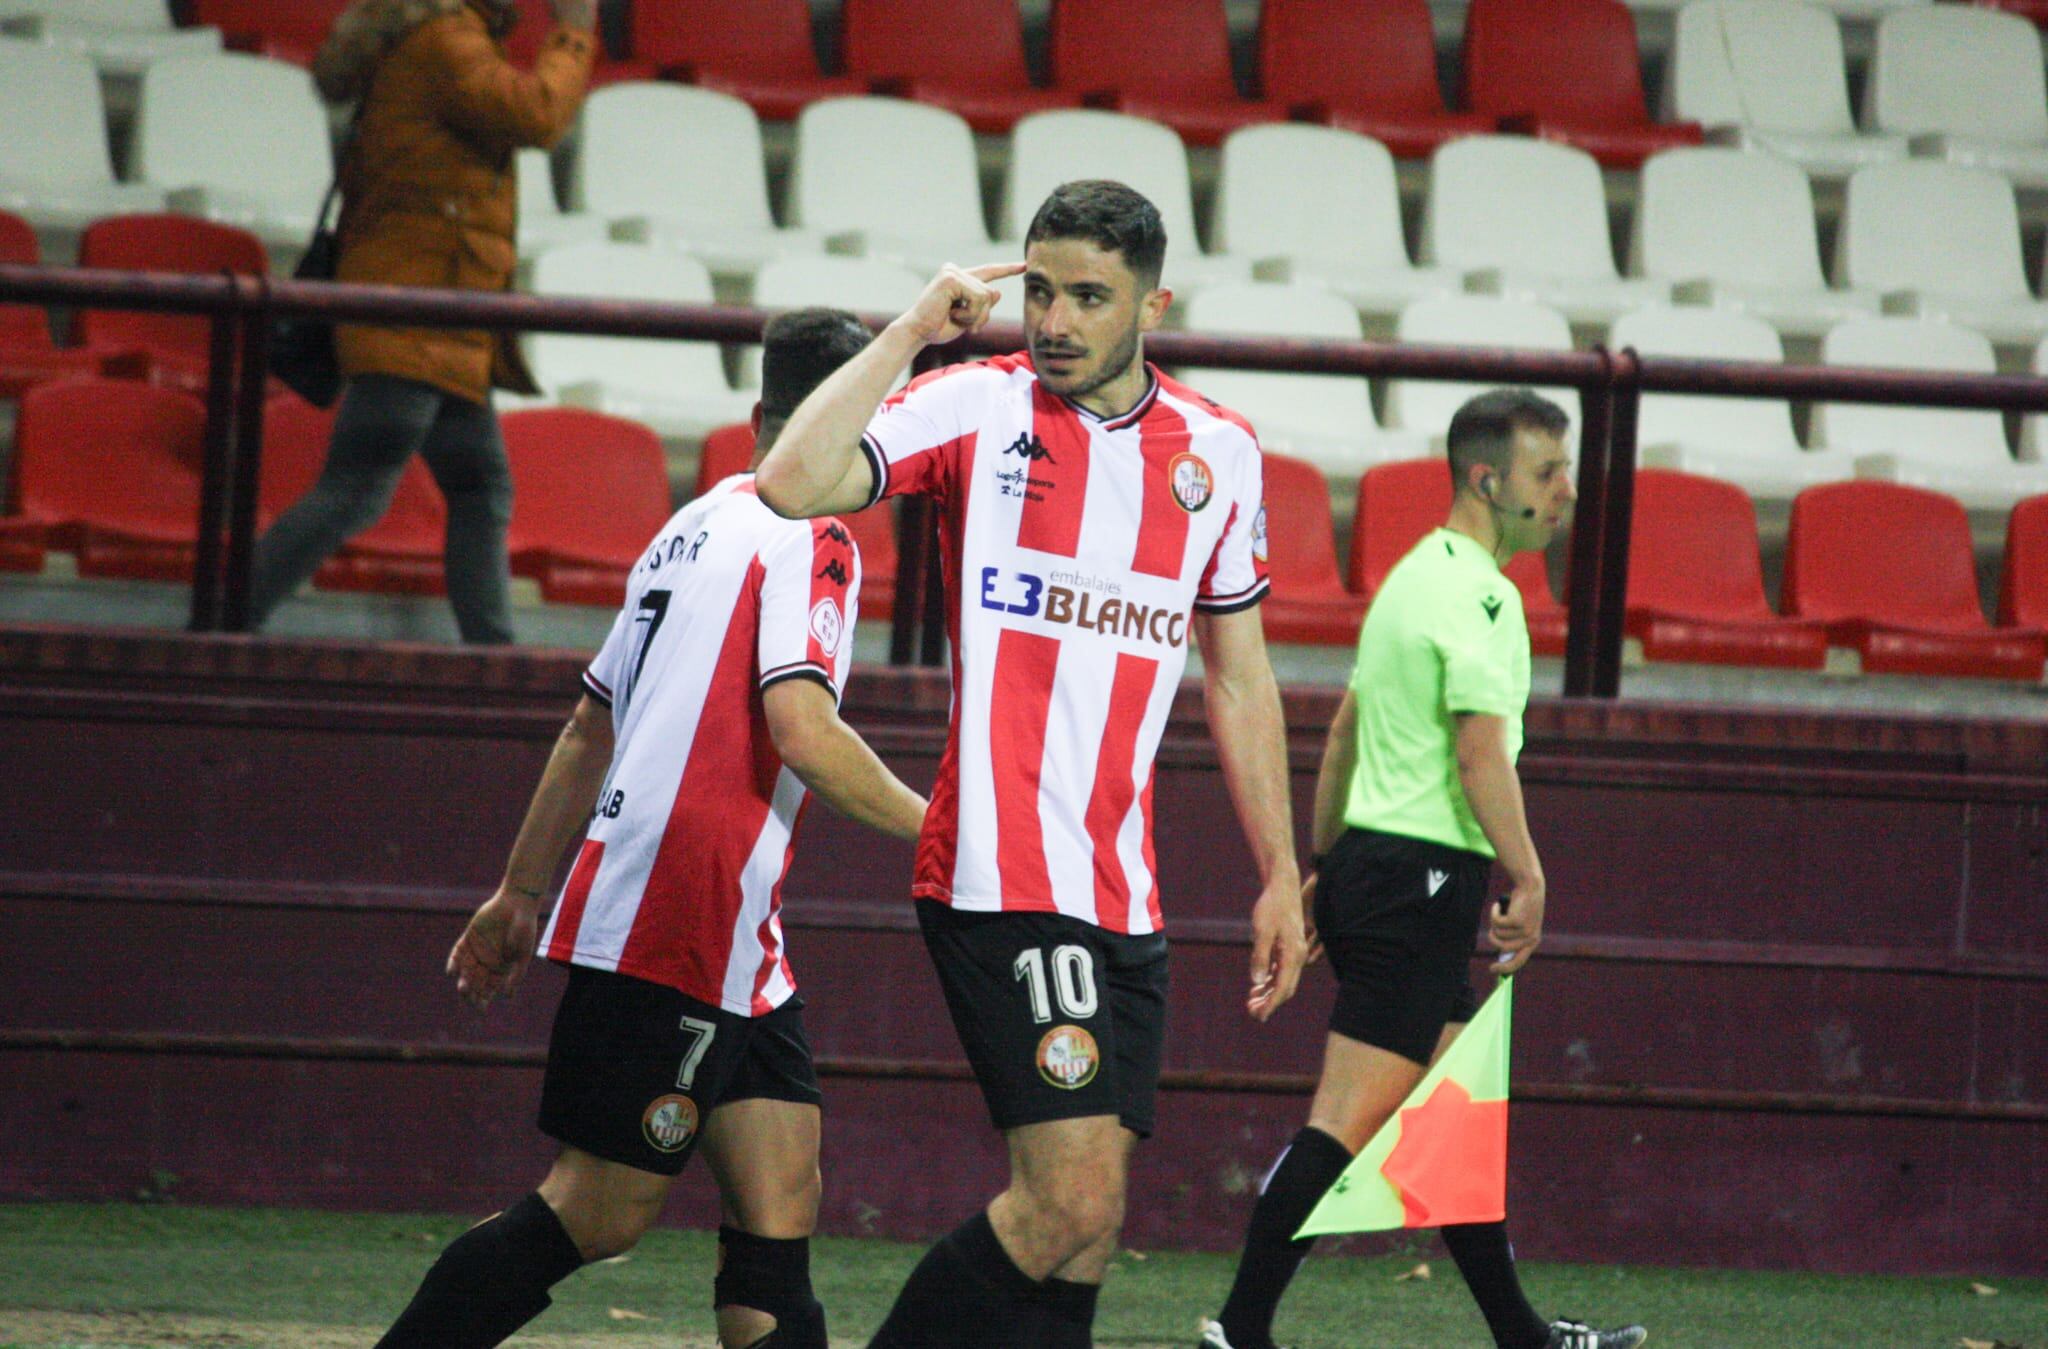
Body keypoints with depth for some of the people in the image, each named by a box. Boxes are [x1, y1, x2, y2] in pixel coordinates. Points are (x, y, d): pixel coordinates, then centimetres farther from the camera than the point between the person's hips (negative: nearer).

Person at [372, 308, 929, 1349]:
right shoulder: (810, 541, -8)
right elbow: (800, 729, -20)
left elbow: (589, 731, 25)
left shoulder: (694, 528, 20)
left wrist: (520, 893, 30)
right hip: (690, 922, -9)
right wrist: (936, 830, -10)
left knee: (780, 1200, 2)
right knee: (597, 1214, -5)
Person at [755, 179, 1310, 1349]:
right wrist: (911, 332, -15)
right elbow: (793, 484, -19)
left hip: (1124, 892, 6)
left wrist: (1281, 877, 19)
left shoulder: (1220, 452, 11)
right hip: (1004, 879, -6)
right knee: (1070, 1200, -16)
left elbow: (1239, 677, 20)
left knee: (1087, 1223, 5)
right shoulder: (979, 407, -3)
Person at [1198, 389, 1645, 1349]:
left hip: (1368, 865, 11)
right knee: (1348, 1123, -11)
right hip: (1424, 876, -11)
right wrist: (1527, 879, -18)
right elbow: (1480, 750, -21)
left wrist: (1322, 866, 27)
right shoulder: (1478, 594, -13)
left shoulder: (1415, 577, 18)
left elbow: (1343, 735, 23)